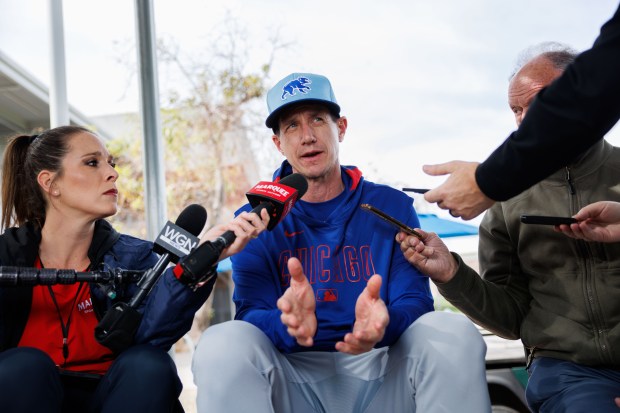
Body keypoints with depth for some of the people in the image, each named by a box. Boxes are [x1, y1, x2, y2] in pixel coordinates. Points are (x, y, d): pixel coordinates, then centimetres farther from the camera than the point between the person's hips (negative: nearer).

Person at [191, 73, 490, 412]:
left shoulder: (392, 207, 5)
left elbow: (415, 302, -3)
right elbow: (250, 315, -5)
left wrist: (383, 323, -29)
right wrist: (289, 324, -31)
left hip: (382, 373, 1)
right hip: (294, 379, 0)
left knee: (454, 333, -28)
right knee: (221, 345, -31)